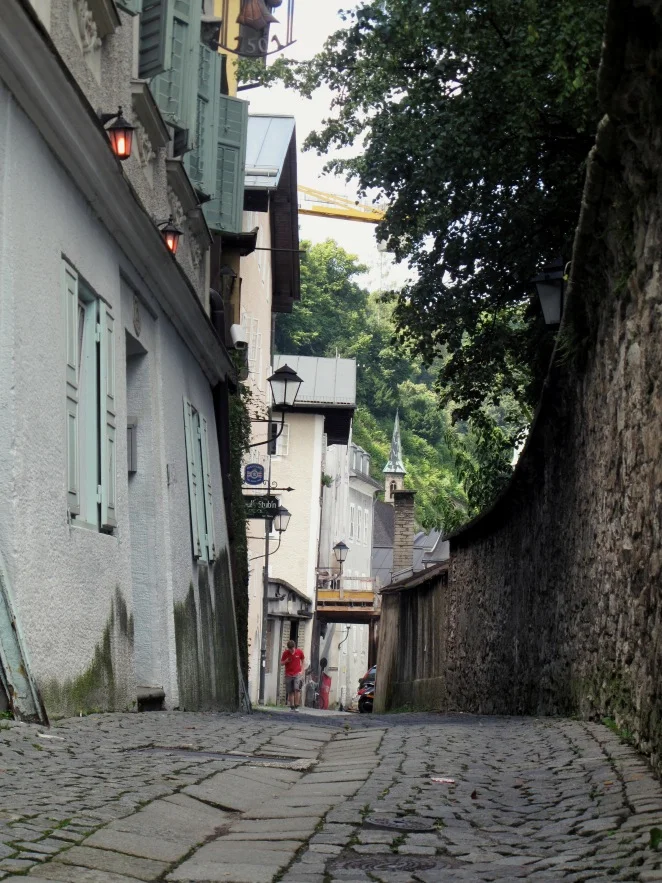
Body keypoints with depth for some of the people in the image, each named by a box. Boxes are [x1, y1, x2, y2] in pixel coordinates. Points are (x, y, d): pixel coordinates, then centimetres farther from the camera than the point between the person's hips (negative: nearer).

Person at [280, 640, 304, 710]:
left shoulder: (300, 652, -2)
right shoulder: (285, 653, -2)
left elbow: (302, 661, 14)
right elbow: (281, 663, 7)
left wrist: (301, 670, 2)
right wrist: (286, 661, -15)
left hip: (297, 674, -1)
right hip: (288, 675, 1)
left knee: (297, 689, -18)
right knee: (290, 692, 1)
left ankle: (296, 706, -13)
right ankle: (292, 707, 8)